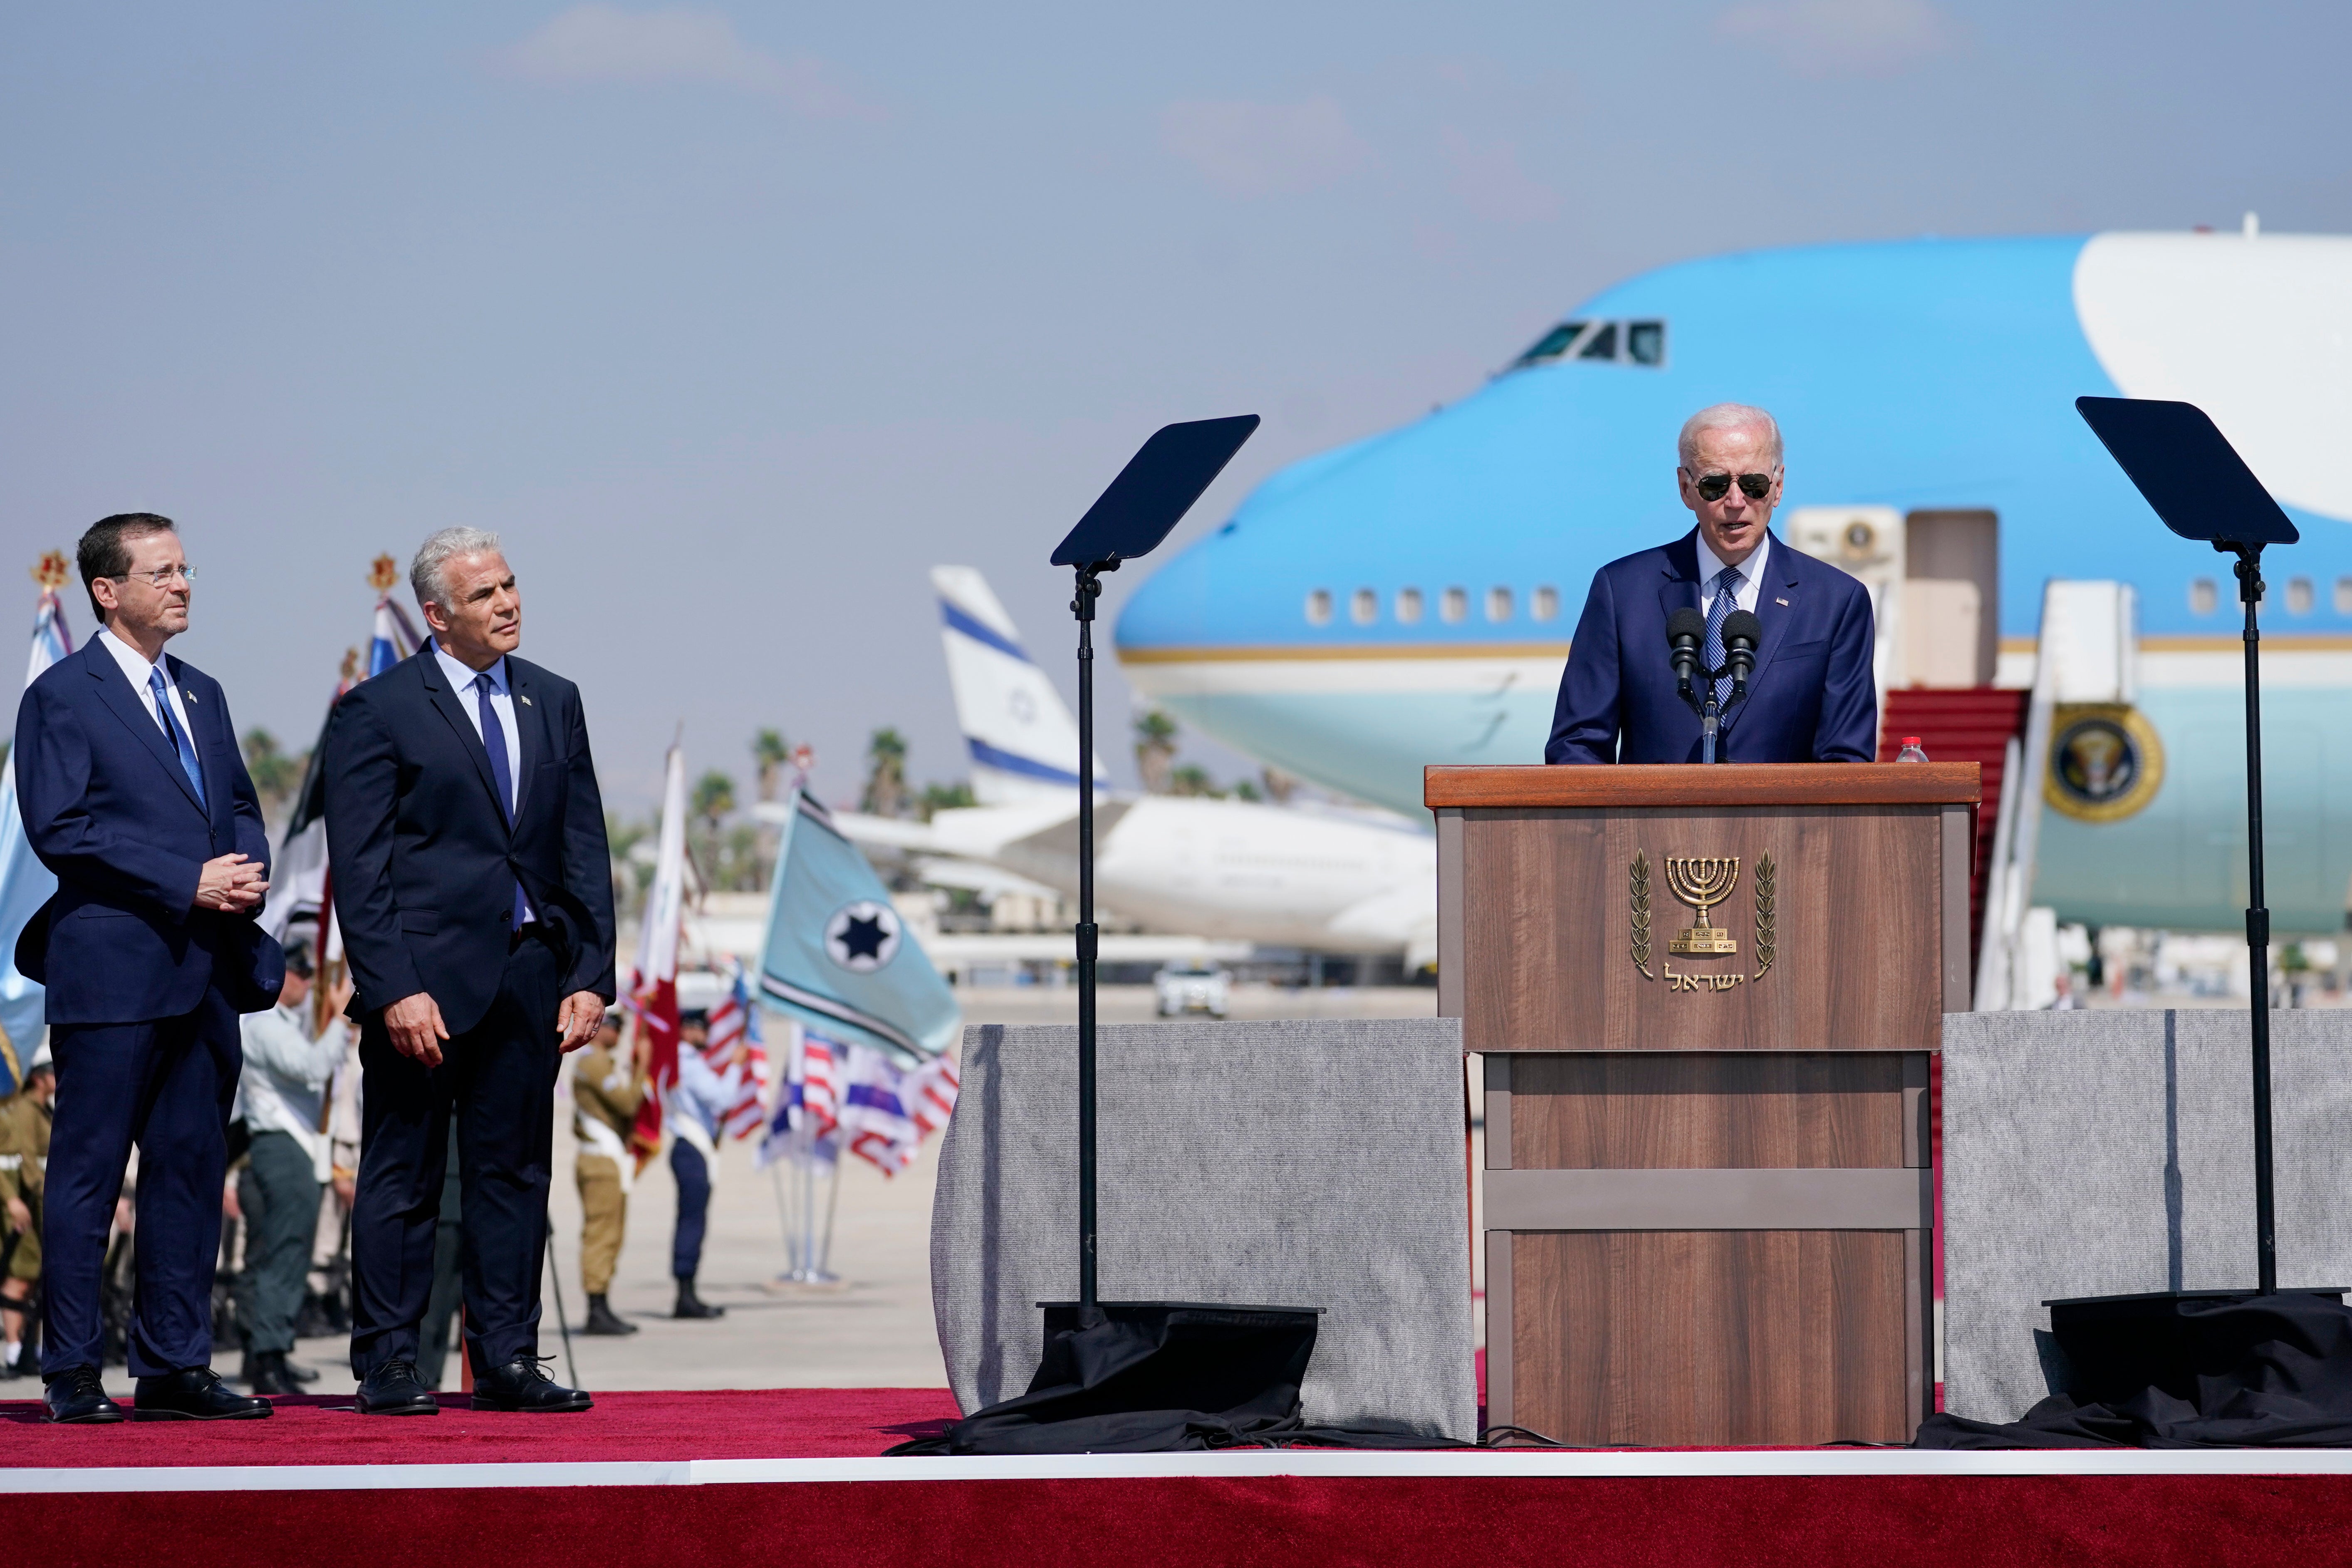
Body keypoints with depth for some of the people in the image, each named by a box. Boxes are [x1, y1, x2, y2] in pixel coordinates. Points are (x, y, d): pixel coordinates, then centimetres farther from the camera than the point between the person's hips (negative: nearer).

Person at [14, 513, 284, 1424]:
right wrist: (189, 885, -16)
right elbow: (60, 829, -13)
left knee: (192, 1169, 8)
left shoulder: (202, 697, 18)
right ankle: (71, 1375, 2)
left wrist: (249, 871, -1)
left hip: (208, 970, 7)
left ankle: (174, 1365, 14)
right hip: (113, 966, -7)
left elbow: (241, 806, 23)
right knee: (88, 1171, -2)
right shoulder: (62, 698, -5)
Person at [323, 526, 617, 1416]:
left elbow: (584, 849, 12)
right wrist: (394, 991, -15)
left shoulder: (554, 702, 13)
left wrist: (589, 976, 3)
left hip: (528, 975, 5)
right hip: (425, 976, -5)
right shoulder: (377, 711, -3)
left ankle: (506, 1359, 13)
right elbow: (359, 868, -7)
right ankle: (387, 1366, 6)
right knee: (402, 1178, 1)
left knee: (515, 1173, 7)